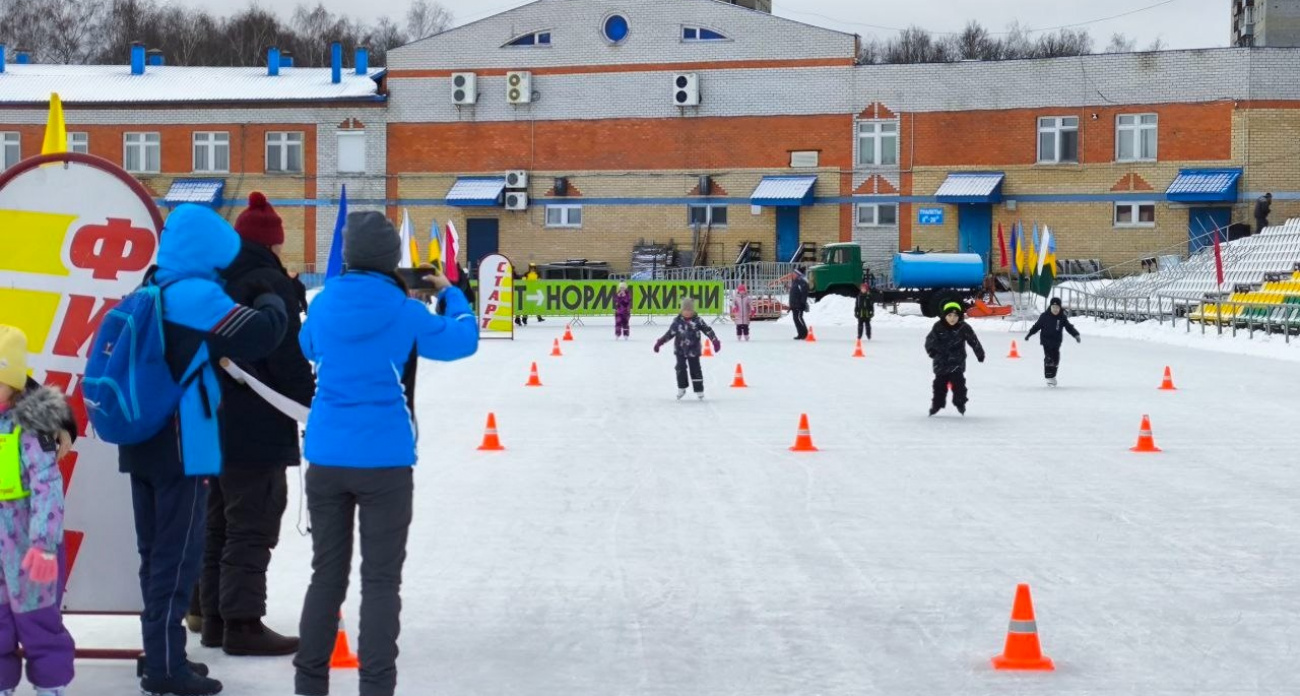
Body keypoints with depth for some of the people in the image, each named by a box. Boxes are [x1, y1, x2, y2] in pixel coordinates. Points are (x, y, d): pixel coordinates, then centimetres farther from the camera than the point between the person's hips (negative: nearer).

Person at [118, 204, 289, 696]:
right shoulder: (197, 295, -15)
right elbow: (262, 334, -16)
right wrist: (271, 302, 3)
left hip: (142, 440, 9)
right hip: (180, 447, -9)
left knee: (157, 551, 16)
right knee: (178, 555, -4)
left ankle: (161, 652, 25)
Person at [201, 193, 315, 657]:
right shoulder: (269, 285, -13)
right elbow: (291, 360, -17)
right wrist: (313, 410, -8)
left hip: (211, 422, 8)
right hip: (257, 428, -8)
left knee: (219, 525, 15)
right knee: (251, 528, -5)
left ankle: (215, 618, 19)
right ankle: (243, 623, -5)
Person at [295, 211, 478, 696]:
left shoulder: (325, 303, 0)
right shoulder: (403, 311, -9)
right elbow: (462, 341, 6)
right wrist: (449, 293, 22)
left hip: (325, 457, 4)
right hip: (383, 460, -3)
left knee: (327, 571, 13)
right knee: (380, 578, 2)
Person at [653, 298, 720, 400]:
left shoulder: (697, 320, -6)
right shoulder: (677, 321, -3)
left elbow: (707, 330, -5)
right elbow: (670, 333, 3)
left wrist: (715, 341, -11)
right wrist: (660, 342, 1)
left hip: (693, 350, -1)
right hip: (680, 350, 1)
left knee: (695, 369, 2)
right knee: (680, 368, -4)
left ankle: (699, 390, 12)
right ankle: (681, 389, 9)